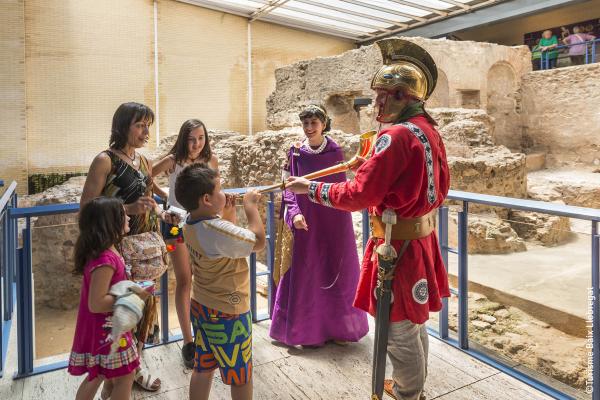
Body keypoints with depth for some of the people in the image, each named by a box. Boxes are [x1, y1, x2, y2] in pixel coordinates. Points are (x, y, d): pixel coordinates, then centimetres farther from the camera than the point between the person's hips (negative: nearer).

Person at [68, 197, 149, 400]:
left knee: (97, 375, 25)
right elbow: (96, 303, -29)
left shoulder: (105, 252, 1)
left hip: (104, 328, 9)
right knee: (125, 377, 5)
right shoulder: (105, 260, -29)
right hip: (105, 330, -9)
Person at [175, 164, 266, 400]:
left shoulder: (191, 225, -1)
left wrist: (228, 214, 2)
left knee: (202, 369, 22)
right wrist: (250, 205, -12)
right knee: (240, 375, 13)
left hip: (201, 307, 9)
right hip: (228, 313, -8)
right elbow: (258, 241, -21)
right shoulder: (218, 230, -30)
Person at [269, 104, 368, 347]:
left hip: (334, 222, 1)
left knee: (336, 271, 8)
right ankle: (309, 329, 19)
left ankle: (338, 326, 25)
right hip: (306, 222, -1)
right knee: (307, 273, 4)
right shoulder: (296, 152, 0)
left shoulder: (335, 151, 2)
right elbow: (289, 187, -3)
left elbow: (342, 186, 6)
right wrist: (294, 213, -16)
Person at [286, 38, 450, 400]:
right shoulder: (430, 130, 7)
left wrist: (311, 188, -12)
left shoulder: (397, 135, -22)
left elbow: (358, 195, -23)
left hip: (398, 246, -10)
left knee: (399, 331, 8)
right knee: (415, 322, 24)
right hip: (422, 238, 10)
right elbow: (440, 188, 16)